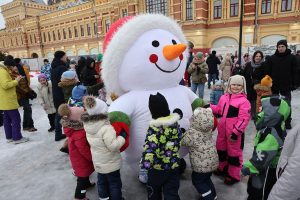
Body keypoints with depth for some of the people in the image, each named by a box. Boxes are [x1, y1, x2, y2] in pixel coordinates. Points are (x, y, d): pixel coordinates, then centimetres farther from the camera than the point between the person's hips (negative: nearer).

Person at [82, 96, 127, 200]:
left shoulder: (88, 126, -6)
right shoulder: (106, 128, -30)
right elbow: (113, 146, -30)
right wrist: (122, 136, -18)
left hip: (98, 162, 7)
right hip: (110, 163, -7)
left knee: (102, 181, 25)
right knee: (114, 183, 13)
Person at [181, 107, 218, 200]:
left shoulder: (191, 133, -23)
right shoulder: (208, 129, -5)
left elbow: (183, 142, -9)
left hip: (202, 164, -7)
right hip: (212, 160, 7)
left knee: (197, 180, 15)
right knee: (206, 178, 27)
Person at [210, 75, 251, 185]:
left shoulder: (244, 101, -15)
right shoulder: (224, 97, 6)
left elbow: (244, 119, -19)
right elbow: (219, 110, 19)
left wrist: (236, 132, -21)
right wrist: (209, 107, 5)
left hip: (235, 133, -7)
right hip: (222, 130, 7)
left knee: (234, 152, 7)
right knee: (221, 149, 21)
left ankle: (234, 175, 26)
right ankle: (223, 168, 45)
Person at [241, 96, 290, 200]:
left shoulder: (270, 135, -33)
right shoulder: (277, 128, -1)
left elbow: (261, 159, -31)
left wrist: (245, 170, -19)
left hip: (266, 174, -8)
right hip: (270, 170, 9)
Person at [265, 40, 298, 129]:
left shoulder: (292, 58, -1)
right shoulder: (272, 58, 0)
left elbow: (294, 72, 0)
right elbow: (267, 72, 0)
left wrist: (293, 84, -4)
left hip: (286, 86, -1)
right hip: (274, 85, 1)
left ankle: (287, 122, 18)